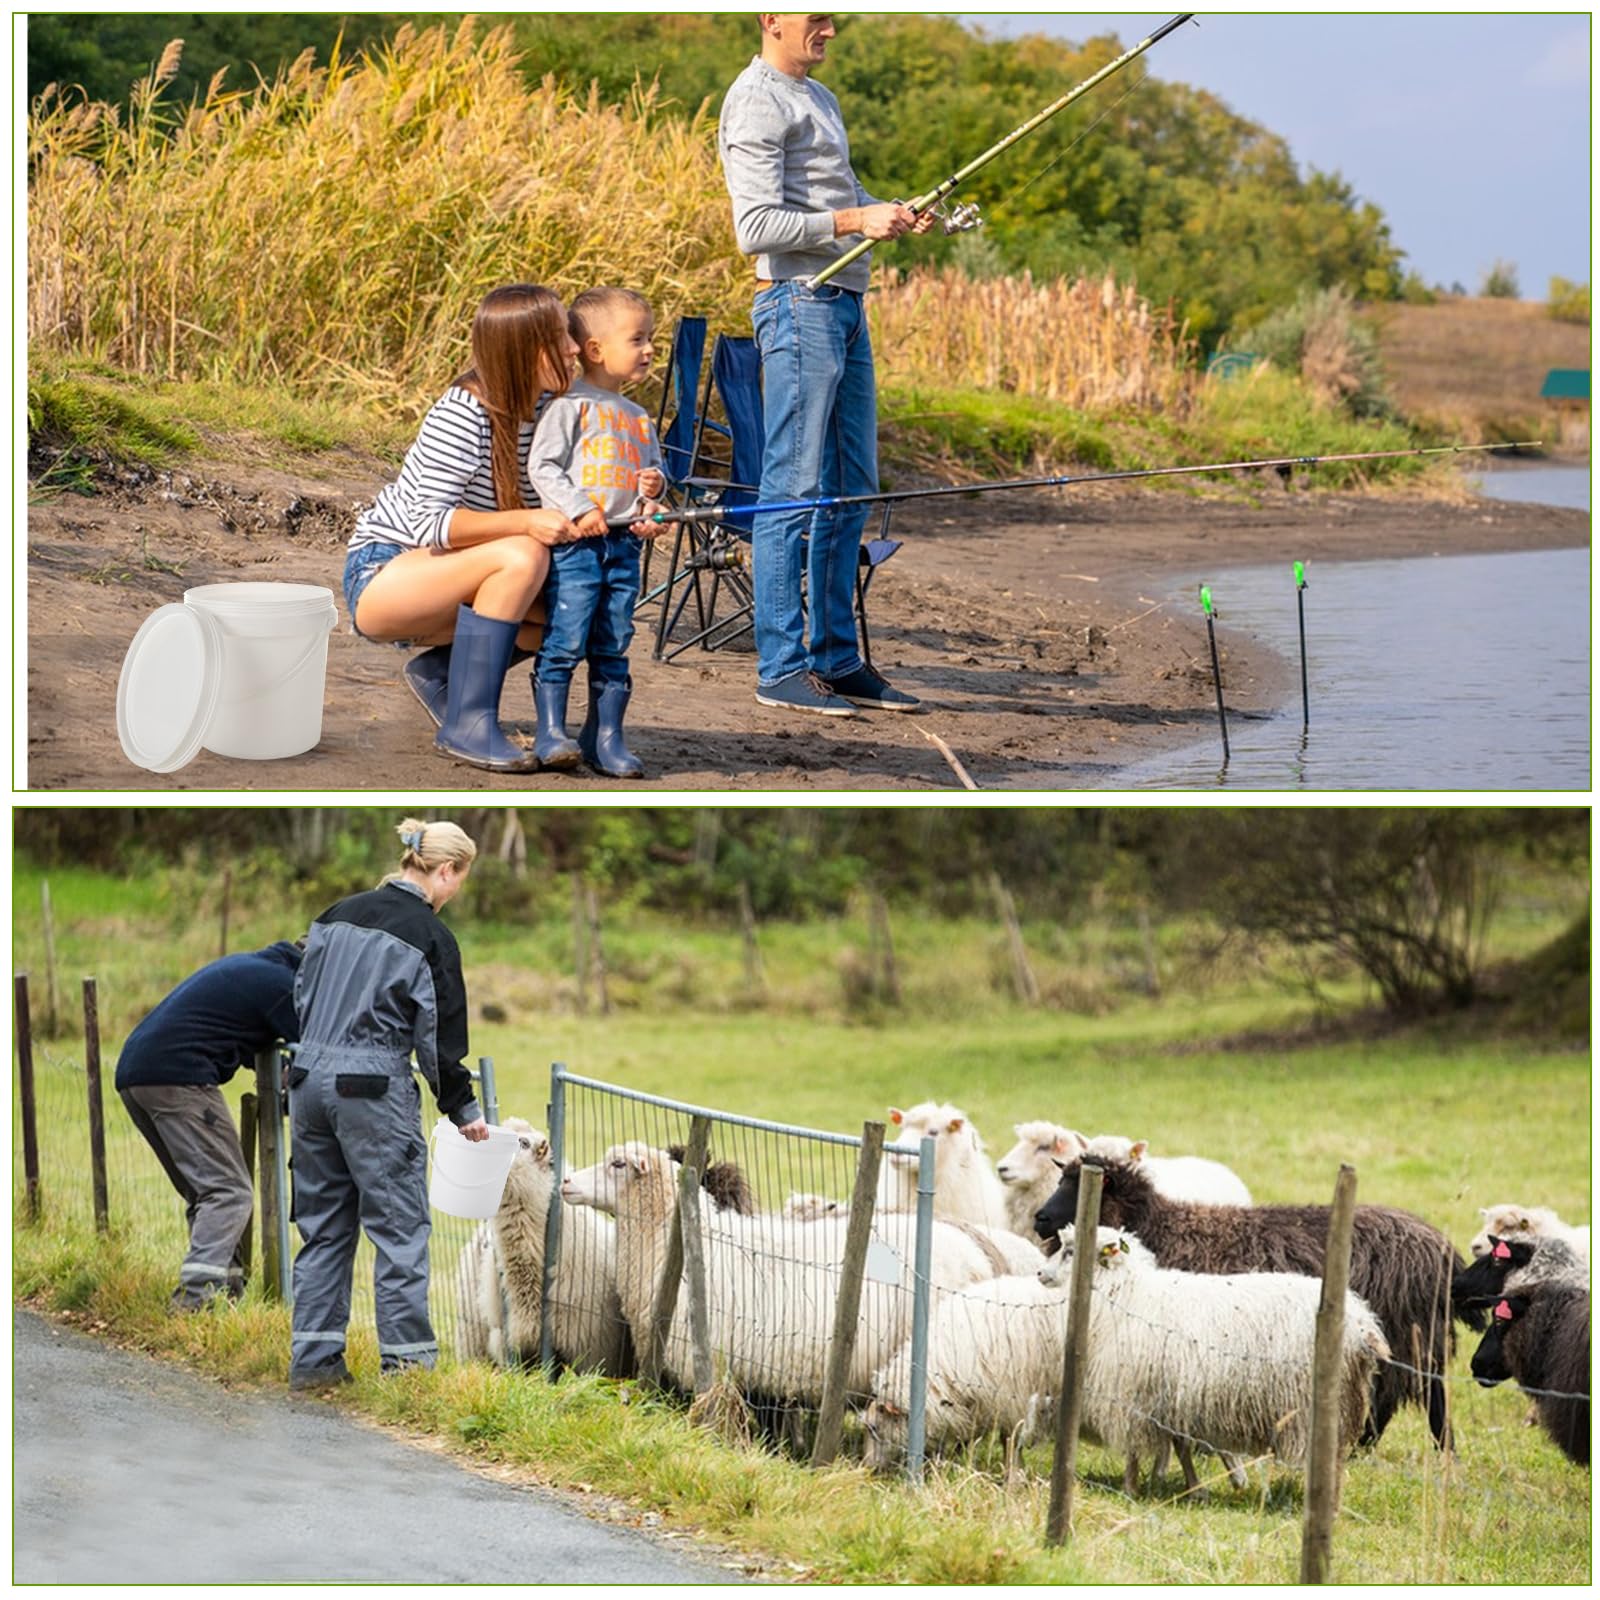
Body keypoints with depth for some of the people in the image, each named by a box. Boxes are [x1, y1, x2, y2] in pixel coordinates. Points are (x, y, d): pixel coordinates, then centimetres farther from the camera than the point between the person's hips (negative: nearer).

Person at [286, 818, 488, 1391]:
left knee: (322, 1225, 12)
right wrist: (464, 1111, 6)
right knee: (401, 1227, 2)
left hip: (310, 1078, 6)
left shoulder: (337, 915, 10)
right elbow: (440, 1036, -5)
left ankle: (312, 1358, 13)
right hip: (375, 1087, -6)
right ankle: (407, 1359, 2)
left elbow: (301, 997, 12)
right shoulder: (430, 935, -8)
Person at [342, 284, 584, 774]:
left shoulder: (542, 412, 1)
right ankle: (469, 724, -25)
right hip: (379, 579, -8)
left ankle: (439, 671, 7)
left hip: (433, 589, 8)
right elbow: (429, 525, -29)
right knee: (521, 556, -31)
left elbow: (557, 508, 2)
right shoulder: (462, 414, -23)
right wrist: (524, 521, -39)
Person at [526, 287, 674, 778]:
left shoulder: (639, 418, 19)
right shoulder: (571, 404, -3)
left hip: (625, 544, 6)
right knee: (565, 640, -9)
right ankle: (551, 732, -3)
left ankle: (606, 738, 11)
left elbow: (652, 472, 29)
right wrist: (578, 509, -18)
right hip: (575, 542, -6)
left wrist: (655, 486, 6)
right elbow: (542, 465, -8)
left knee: (613, 647, 7)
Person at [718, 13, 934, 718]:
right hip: (799, 302, -10)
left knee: (851, 488, 11)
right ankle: (781, 667, -6)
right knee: (794, 487, -9)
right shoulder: (757, 103, -9)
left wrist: (892, 214, 9)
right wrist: (854, 221, -20)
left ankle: (838, 659, 16)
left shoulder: (819, 98, 21)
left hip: (845, 303, 10)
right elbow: (757, 227, -17)